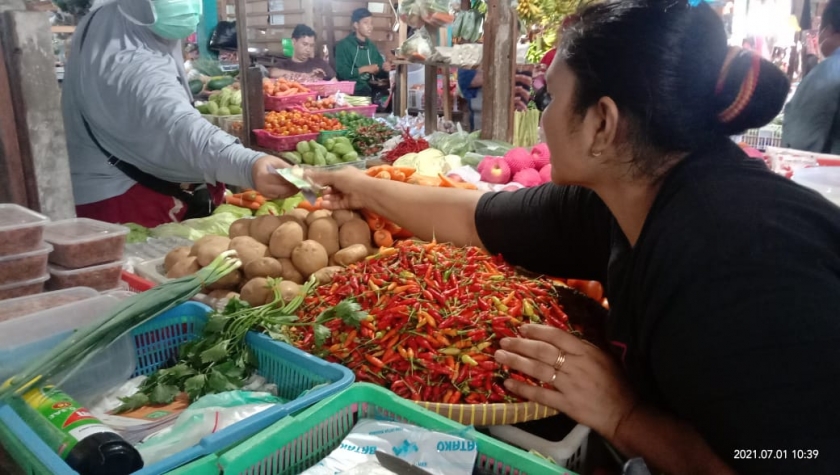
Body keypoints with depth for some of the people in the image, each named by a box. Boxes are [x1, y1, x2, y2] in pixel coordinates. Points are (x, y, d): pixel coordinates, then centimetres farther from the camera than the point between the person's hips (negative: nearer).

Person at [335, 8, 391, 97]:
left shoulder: (372, 46, 16)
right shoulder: (343, 45, -2)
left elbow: (379, 73, 16)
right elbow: (342, 73, -11)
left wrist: (384, 69, -6)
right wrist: (365, 69, -11)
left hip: (370, 87, 5)